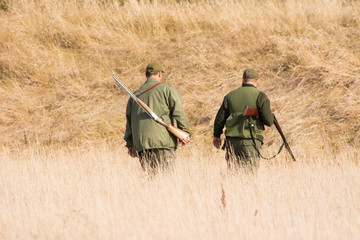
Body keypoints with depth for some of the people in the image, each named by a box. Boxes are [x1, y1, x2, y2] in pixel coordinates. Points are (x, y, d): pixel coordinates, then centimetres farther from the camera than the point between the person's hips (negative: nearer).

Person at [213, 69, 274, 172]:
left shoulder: (230, 95, 11)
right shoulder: (260, 96, -4)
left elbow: (220, 118, 15)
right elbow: (268, 121, -8)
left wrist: (217, 135, 28)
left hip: (231, 140, 4)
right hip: (250, 140, -4)